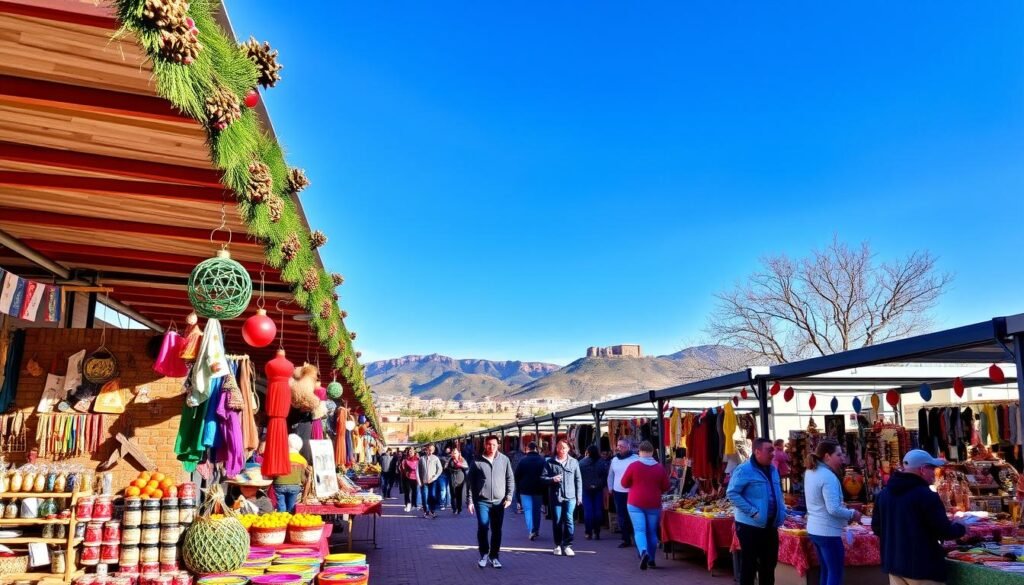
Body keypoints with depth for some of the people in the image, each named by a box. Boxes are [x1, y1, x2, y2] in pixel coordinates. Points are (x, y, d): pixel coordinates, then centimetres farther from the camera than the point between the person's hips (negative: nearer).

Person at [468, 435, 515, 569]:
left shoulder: (504, 460, 2)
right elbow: (471, 482, 1)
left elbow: (510, 479, 6)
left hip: (499, 502, 2)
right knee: (482, 528, -7)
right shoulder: (477, 461, -2)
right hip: (482, 501, -1)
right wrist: (470, 501, -2)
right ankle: (484, 554, 13)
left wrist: (509, 497, -2)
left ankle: (494, 556, 21)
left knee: (497, 531, 7)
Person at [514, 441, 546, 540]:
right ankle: (537, 530, 23)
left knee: (528, 510, -1)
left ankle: (531, 530, -15)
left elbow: (517, 476, -4)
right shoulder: (542, 460, -1)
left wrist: (518, 488, 9)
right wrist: (545, 490, 8)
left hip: (525, 489, -3)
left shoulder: (523, 460, -7)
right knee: (537, 509, 16)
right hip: (538, 490, 3)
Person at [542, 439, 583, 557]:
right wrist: (552, 479, -17)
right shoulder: (550, 462, 2)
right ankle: (558, 545, 20)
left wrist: (579, 496, 4)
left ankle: (567, 545, 2)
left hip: (570, 497, 0)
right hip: (555, 496, 0)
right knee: (557, 522, 8)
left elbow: (578, 480, 8)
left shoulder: (574, 462, 6)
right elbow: (543, 477, 2)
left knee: (569, 521, -6)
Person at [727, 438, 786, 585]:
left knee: (769, 563, 16)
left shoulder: (773, 470, 10)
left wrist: (782, 511, 8)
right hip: (750, 525, -7)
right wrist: (752, 512, -22)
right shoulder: (744, 470, -15)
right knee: (750, 563, 2)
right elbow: (732, 493, -19)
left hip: (770, 525, 7)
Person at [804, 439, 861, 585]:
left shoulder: (810, 472, 8)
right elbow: (834, 509, -25)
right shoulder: (828, 476, -21)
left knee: (826, 571, 18)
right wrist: (852, 514, -9)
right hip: (828, 532, -9)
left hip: (814, 529, 9)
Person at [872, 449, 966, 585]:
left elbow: (876, 528, 13)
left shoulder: (883, 494, 7)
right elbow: (944, 531, -14)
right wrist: (961, 527, 5)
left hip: (894, 564, 7)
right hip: (923, 567, -7)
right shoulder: (925, 495, -17)